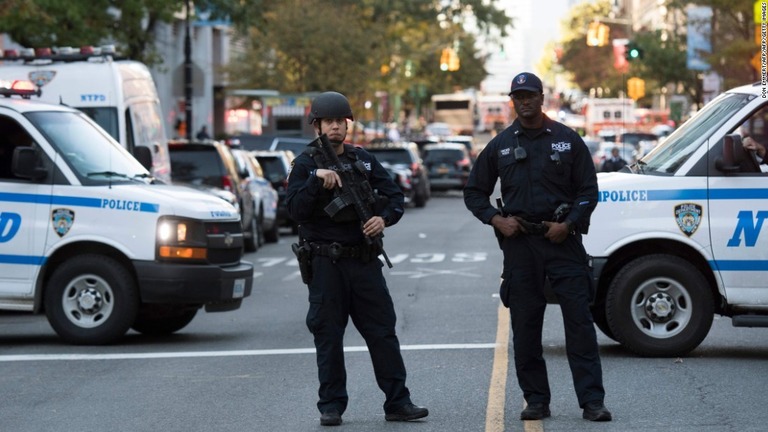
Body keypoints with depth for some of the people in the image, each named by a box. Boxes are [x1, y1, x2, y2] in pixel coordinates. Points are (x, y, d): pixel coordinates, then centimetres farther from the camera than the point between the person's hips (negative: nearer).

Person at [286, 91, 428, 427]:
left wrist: (384, 218, -9)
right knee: (328, 336, 1)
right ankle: (331, 406, 9)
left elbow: (394, 195, 11)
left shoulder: (363, 160, 11)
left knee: (383, 330, 2)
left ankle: (397, 402, 6)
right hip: (325, 263, -3)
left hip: (365, 260, 3)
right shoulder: (305, 164, 1)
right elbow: (295, 210, -10)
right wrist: (317, 179, -22)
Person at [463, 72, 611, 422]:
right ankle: (536, 400, 11)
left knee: (579, 321, -7)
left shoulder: (567, 140, 5)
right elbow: (474, 192, 15)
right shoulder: (500, 145, 10)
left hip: (562, 238, -2)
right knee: (525, 327, 3)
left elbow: (588, 190, 6)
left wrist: (568, 224, -9)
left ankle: (592, 401, -7)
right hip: (519, 242, 2)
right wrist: (497, 220, -1)